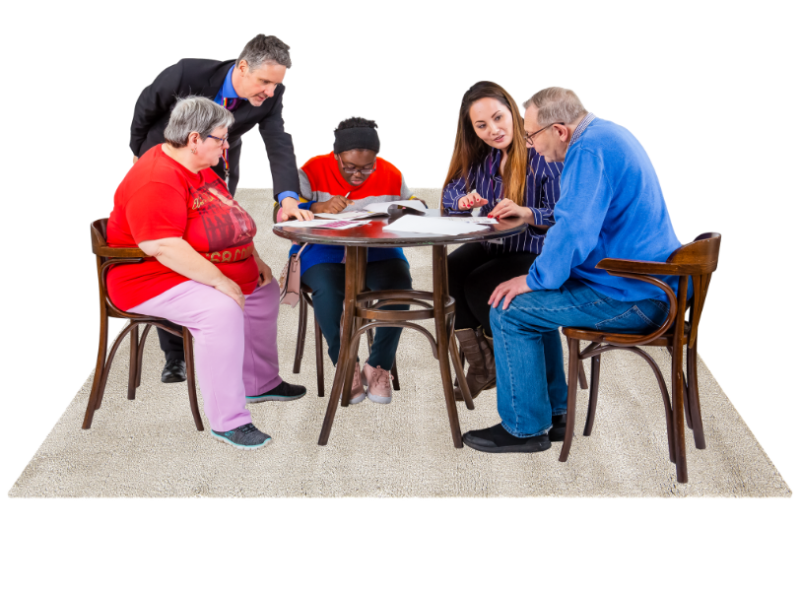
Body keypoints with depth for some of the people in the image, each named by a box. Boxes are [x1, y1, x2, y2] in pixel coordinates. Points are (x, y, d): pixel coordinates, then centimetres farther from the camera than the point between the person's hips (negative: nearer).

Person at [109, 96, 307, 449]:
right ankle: (226, 421, -25)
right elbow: (164, 247, -34)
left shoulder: (199, 169, 9)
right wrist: (220, 281, -31)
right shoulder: (156, 181, -25)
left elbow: (229, 219, 20)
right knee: (222, 310, -32)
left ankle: (260, 383, 29)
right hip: (156, 280, -11)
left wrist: (255, 260, 8)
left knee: (264, 289, 15)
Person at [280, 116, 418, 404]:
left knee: (400, 283, -29)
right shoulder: (313, 171, -7)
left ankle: (378, 366, -13)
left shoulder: (391, 175, 1)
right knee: (328, 288, -35)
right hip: (324, 250, -2)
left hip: (377, 251, 2)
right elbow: (281, 214, -15)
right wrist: (319, 208, -34)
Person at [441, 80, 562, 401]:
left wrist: (524, 212, -35)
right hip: (490, 245, 6)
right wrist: (463, 200, -14)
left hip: (535, 253, -6)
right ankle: (480, 365, -6)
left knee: (478, 286, -27)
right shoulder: (481, 156, 4)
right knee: (449, 272, -22)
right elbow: (450, 191, 10)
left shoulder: (544, 153, -14)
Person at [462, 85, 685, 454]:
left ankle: (525, 428, 4)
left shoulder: (590, 151, -21)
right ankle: (552, 414, 25)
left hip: (630, 298, -11)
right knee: (535, 300, 23)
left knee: (510, 311, -8)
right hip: (649, 285, 11)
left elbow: (573, 233, -28)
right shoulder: (607, 134, 13)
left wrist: (533, 280, -13)